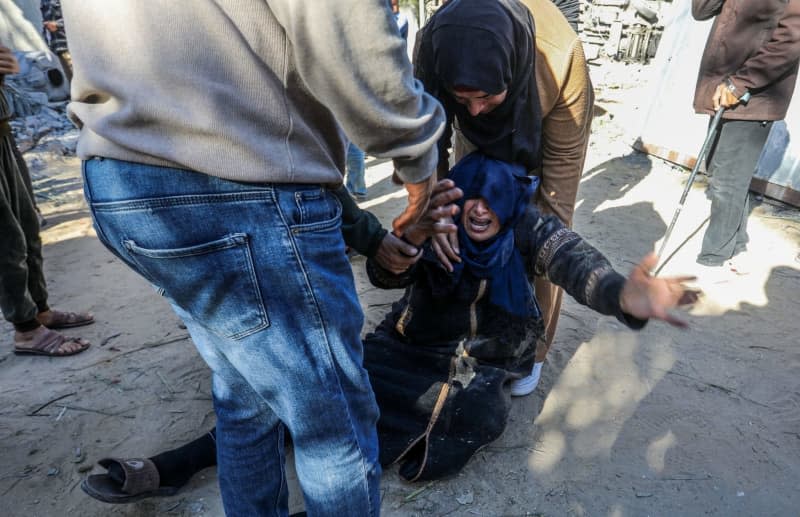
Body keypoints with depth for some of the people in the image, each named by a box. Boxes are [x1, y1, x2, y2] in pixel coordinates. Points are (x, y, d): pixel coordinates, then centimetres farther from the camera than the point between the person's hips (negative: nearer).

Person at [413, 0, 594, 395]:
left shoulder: (561, 57, -41)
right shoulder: (432, 43, -34)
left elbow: (563, 158, -27)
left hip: (541, 144, -2)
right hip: (477, 141, 3)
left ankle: (532, 351, 19)